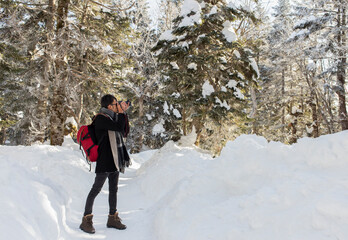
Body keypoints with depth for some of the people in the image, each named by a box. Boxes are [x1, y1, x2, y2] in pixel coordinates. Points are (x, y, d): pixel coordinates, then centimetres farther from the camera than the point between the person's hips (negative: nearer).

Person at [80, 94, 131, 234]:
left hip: (115, 160, 9)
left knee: (113, 189, 13)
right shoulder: (101, 118, -13)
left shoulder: (113, 117, 14)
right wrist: (121, 112, -11)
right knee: (96, 189, -4)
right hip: (104, 160, -9)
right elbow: (119, 127, -21)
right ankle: (86, 220, 4)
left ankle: (112, 218, 24)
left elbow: (125, 132, 17)